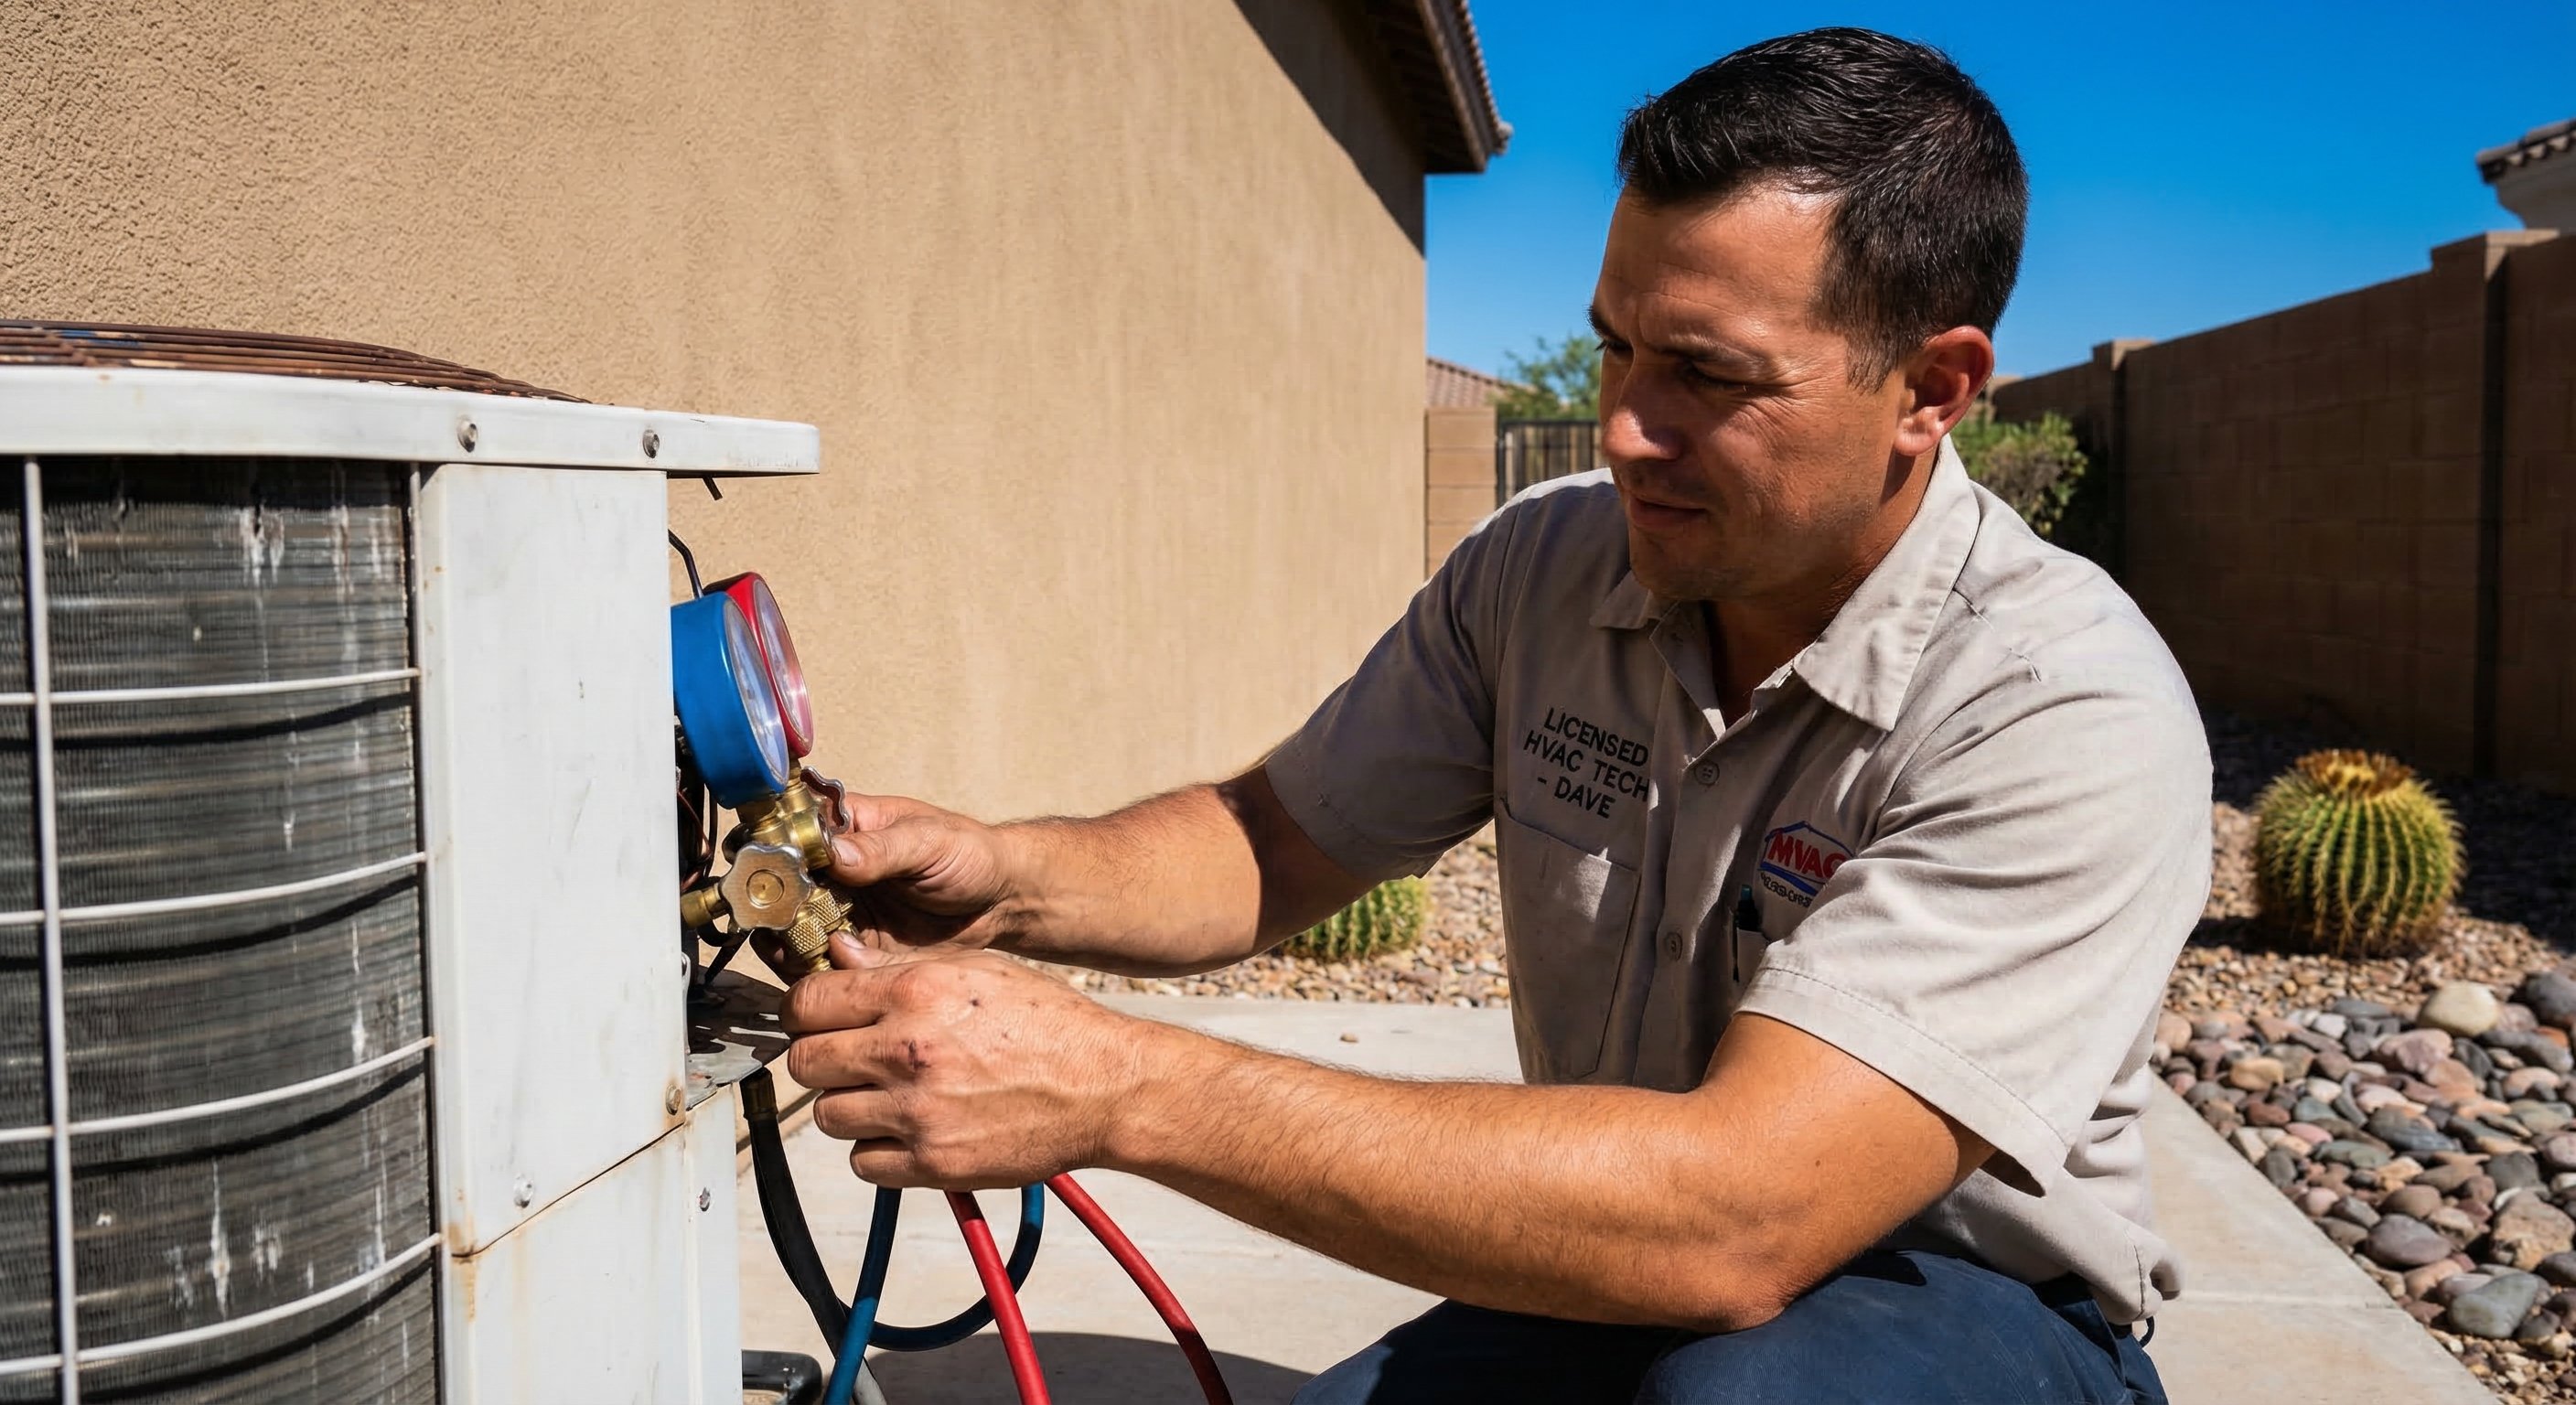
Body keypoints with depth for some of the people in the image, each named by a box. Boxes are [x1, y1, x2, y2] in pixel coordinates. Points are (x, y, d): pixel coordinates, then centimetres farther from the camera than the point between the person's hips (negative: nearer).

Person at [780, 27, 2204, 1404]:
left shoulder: (2064, 710, -26)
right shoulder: (1543, 569, -6)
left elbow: (1732, 1217, -36)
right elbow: (1275, 842, 4)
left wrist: (1114, 1083, -39)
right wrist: (1011, 878, -19)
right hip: (1628, 1284, 4)